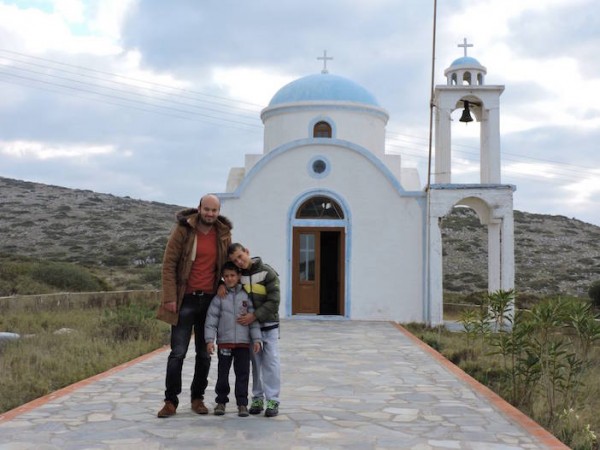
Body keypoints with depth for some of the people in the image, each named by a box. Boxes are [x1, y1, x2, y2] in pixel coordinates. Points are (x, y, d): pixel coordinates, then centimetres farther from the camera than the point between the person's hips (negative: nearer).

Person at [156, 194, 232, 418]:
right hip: (185, 300, -3)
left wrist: (224, 283, -2)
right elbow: (168, 265, -7)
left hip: (210, 300, 4)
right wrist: (170, 298, -12)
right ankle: (171, 400, 8)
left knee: (204, 353, 10)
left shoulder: (224, 233, 4)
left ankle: (198, 398, 22)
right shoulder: (183, 230, -7)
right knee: (178, 352, -2)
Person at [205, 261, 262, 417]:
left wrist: (256, 339, -2)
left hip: (243, 342, 1)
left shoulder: (246, 296, 3)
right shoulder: (219, 297, 0)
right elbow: (211, 319, -1)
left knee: (243, 374, 2)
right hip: (224, 342, 0)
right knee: (223, 373, 7)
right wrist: (210, 340, -8)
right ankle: (221, 401, 22)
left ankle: (242, 403, 11)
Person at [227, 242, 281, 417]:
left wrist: (255, 315, -21)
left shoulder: (267, 272, -12)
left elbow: (274, 301, -14)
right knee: (254, 362, 7)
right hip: (248, 325, 4)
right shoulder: (237, 274, 1)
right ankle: (257, 398, 15)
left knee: (270, 361, -3)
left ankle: (272, 400, 1)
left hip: (268, 324, -3)